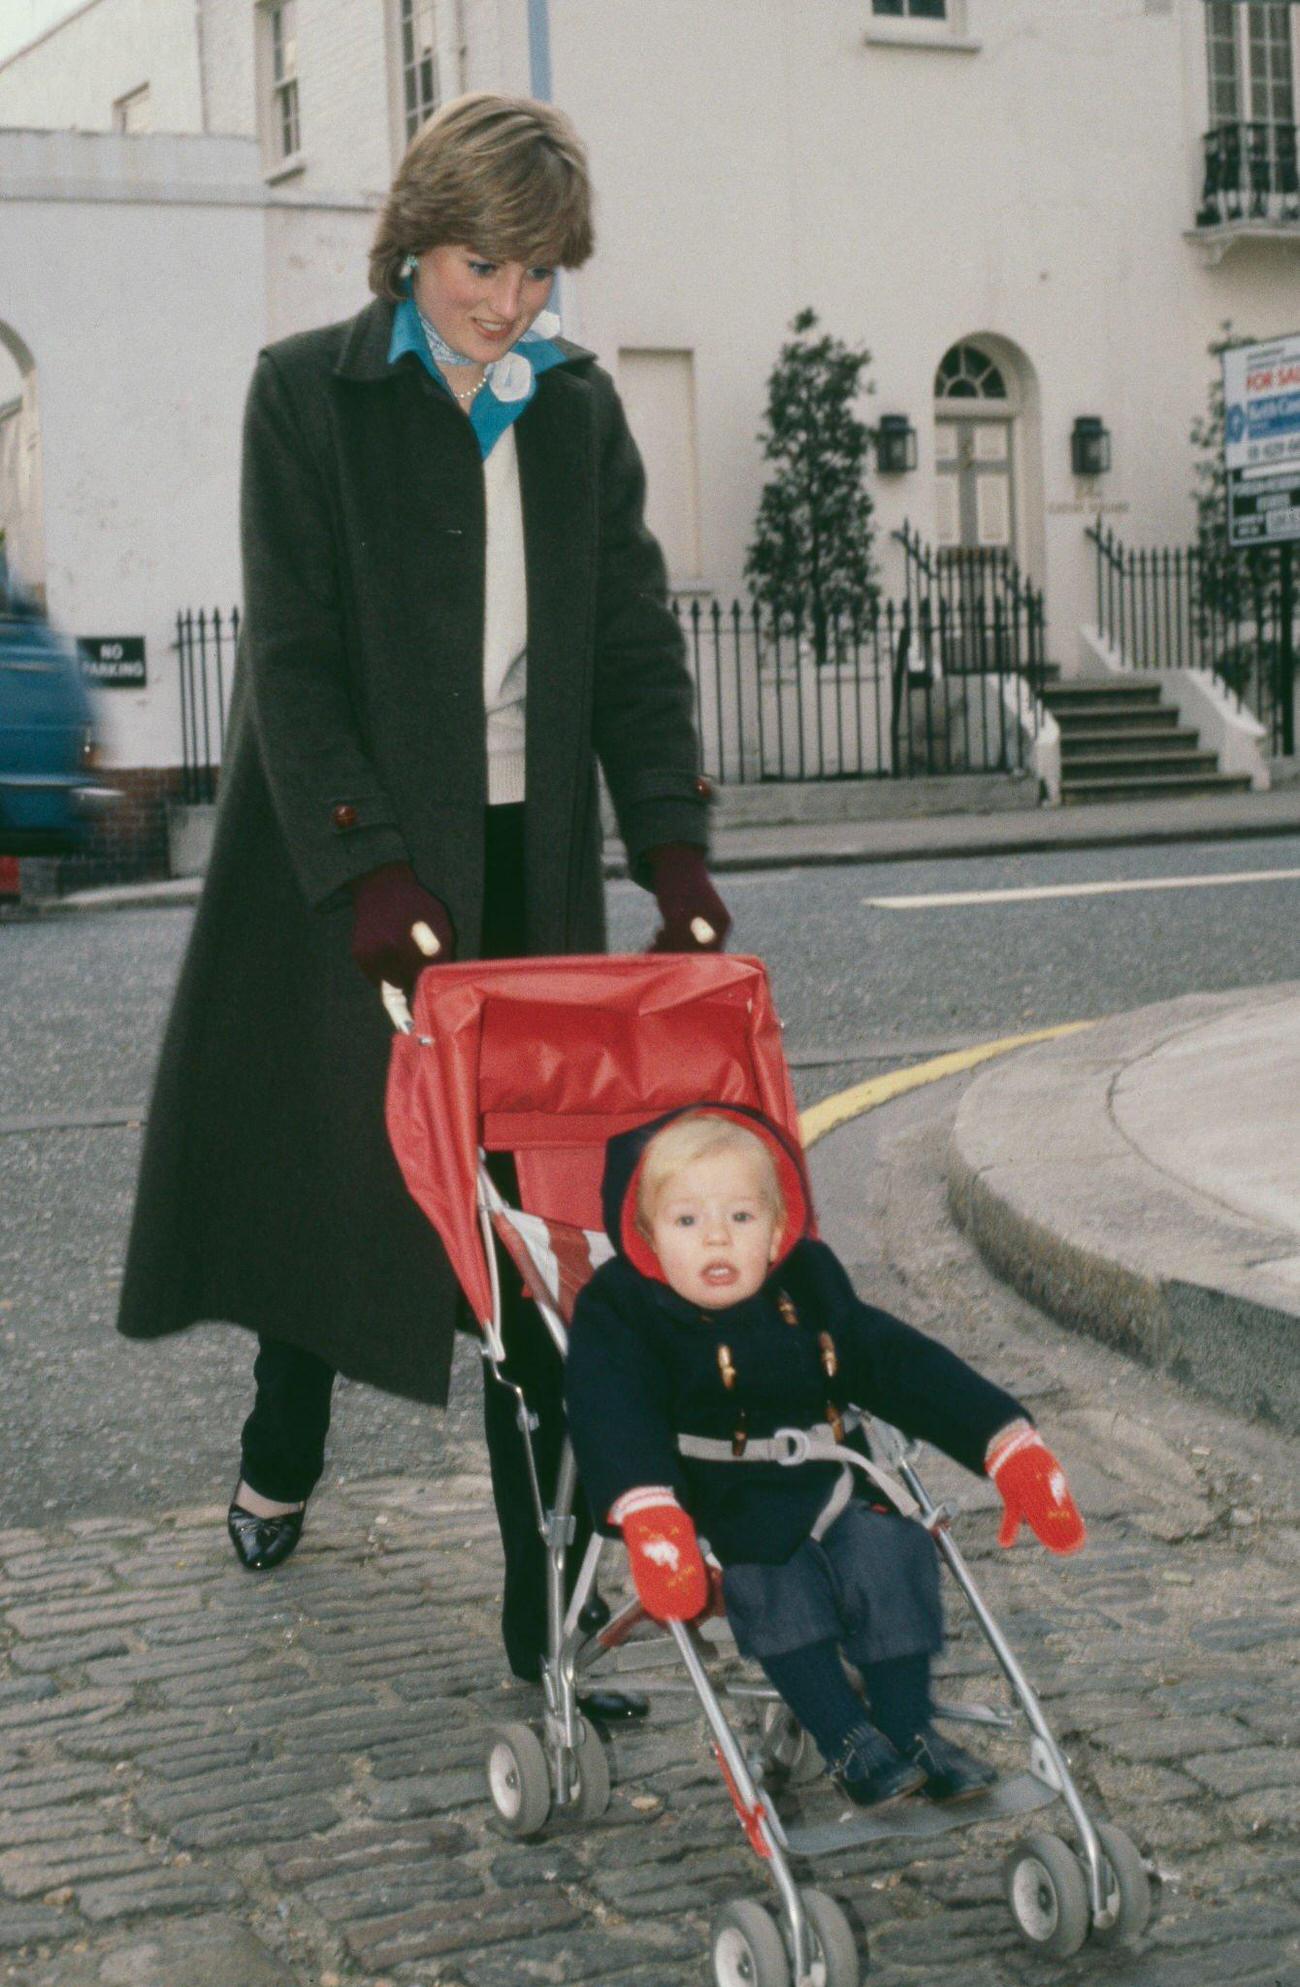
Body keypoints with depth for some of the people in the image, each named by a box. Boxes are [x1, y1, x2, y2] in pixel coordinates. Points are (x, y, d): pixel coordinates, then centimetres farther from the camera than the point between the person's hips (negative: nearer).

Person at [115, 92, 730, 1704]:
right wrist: (370, 870, -21)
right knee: (321, 1160, 10)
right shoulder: (310, 392, -3)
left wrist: (673, 846, -8)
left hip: (530, 860, 3)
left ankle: (548, 1593, 4)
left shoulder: (579, 409, 8)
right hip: (349, 858, -2)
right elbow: (290, 651, -10)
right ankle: (283, 1451, 37)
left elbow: (633, 638, 6)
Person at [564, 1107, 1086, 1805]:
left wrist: (1007, 1442, 0)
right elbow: (613, 1414, -25)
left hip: (825, 1487, 4)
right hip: (719, 1511, -4)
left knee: (889, 1550, -20)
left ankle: (908, 1729, -8)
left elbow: (906, 1366, 10)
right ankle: (848, 1742, -22)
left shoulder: (809, 1292, 8)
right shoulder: (621, 1313, -8)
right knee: (769, 1574, -30)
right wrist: (649, 1515, -44)